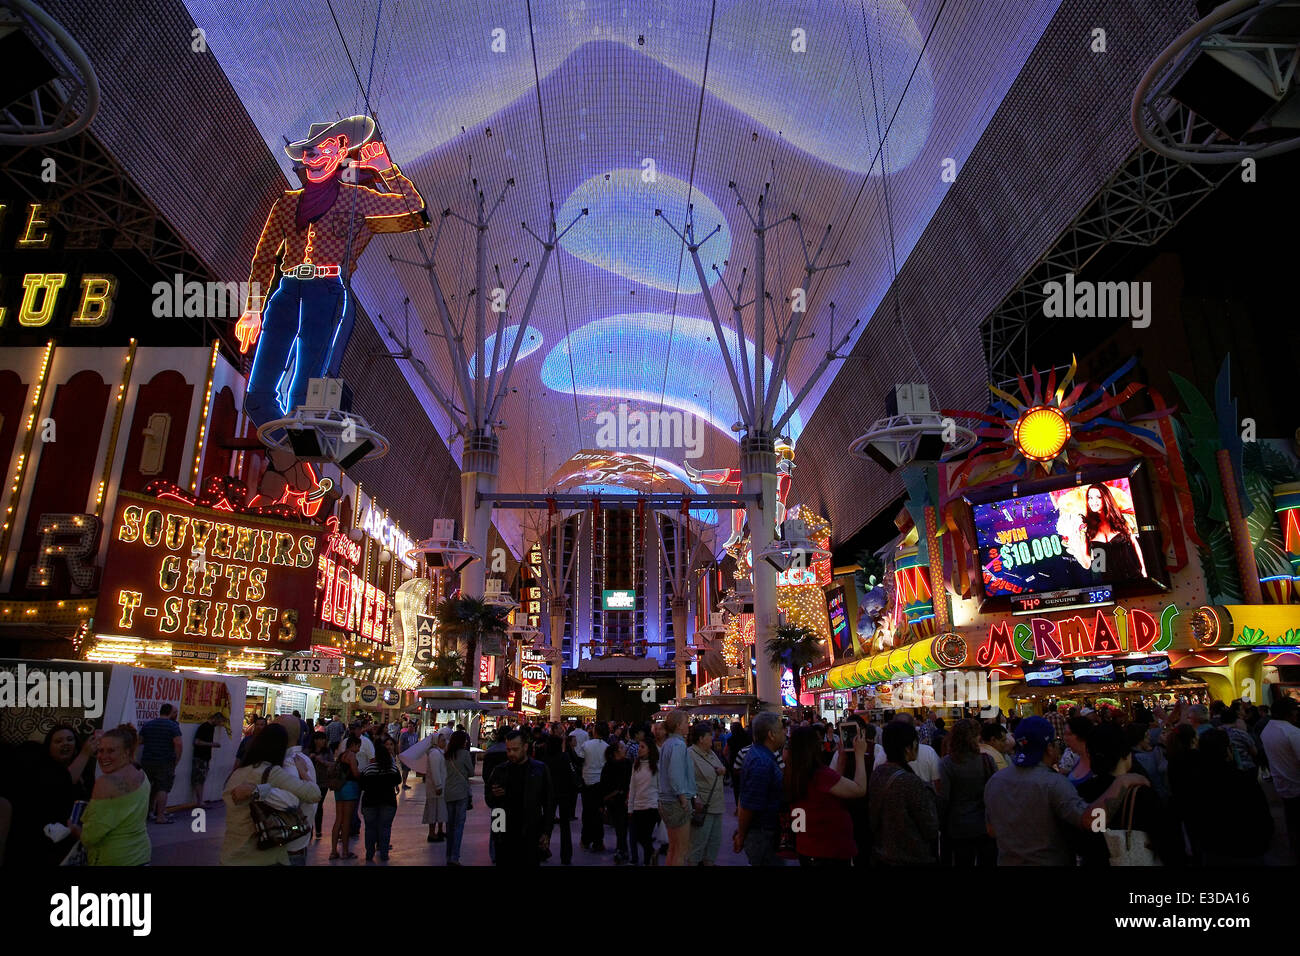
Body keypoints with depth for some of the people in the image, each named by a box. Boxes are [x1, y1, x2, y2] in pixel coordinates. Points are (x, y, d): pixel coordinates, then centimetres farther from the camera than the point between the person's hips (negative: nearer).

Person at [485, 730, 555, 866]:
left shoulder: (540, 769, 0)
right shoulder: (500, 770, 6)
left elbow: (549, 803, 3)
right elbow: (489, 801, 14)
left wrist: (546, 833, -3)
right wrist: (494, 796, -8)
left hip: (531, 837, -2)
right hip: (505, 836, 2)